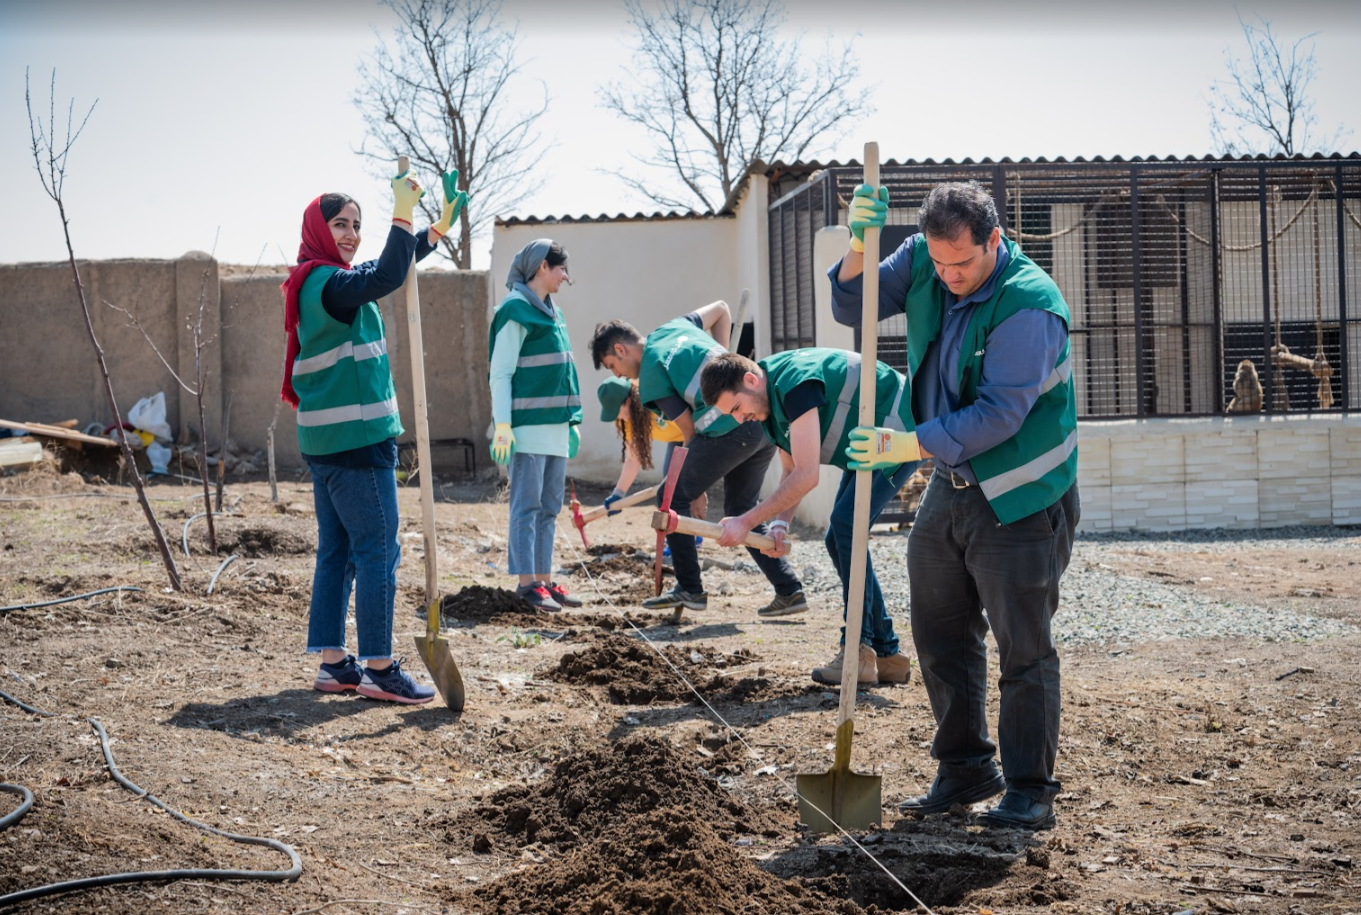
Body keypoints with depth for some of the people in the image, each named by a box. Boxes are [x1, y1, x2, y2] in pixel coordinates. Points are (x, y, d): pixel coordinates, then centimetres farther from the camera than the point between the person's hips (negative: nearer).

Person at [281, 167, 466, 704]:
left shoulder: (318, 283, 16)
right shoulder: (327, 283, -14)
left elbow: (387, 271, 29)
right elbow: (387, 277, -32)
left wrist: (440, 226, 27)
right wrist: (403, 212, -26)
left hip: (327, 439, 10)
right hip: (356, 438, -10)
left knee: (336, 551, 11)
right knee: (378, 551, -6)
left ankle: (333, 664, 15)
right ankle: (379, 669, -3)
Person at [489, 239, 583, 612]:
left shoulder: (551, 312, 17)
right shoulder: (516, 310, -9)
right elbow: (500, 373, -12)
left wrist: (572, 421, 20)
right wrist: (503, 426, -17)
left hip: (555, 425, 9)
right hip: (527, 426, -9)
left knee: (549, 507, 10)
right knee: (527, 506, -5)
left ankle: (545, 580, 16)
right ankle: (527, 582, -2)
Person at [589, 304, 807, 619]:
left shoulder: (650, 375, -1)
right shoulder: (673, 328, 20)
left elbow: (689, 430, 0)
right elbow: (721, 309, 35)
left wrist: (697, 491, 9)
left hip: (730, 428, -9)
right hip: (766, 420, 9)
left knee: (673, 498, 7)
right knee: (741, 509, 20)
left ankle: (689, 589, 9)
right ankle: (789, 590, 13)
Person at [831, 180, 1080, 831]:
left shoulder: (1029, 304, -23)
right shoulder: (921, 263, -2)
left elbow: (999, 415, -26)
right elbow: (851, 308, 2)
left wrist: (909, 445, -27)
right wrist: (858, 247, -17)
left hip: (1019, 500, -7)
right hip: (949, 485, 7)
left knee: (1024, 648, -1)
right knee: (940, 637, 13)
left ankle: (1030, 790, 8)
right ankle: (966, 770, 27)